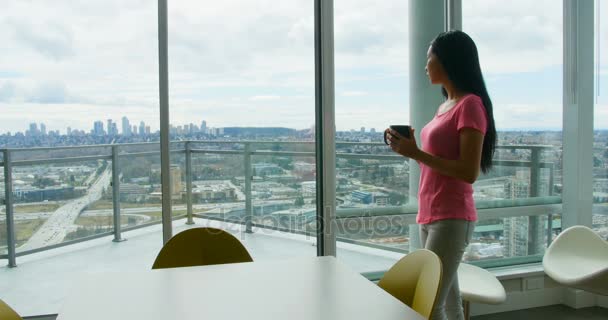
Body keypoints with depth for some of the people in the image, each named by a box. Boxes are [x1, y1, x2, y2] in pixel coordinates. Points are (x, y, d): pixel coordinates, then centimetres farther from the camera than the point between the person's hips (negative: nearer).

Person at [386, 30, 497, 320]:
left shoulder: (470, 104, -11)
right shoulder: (445, 106, 15)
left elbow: (469, 172, -18)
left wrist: (415, 153, -18)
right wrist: (410, 149, 5)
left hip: (452, 219, -9)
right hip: (430, 217, 9)